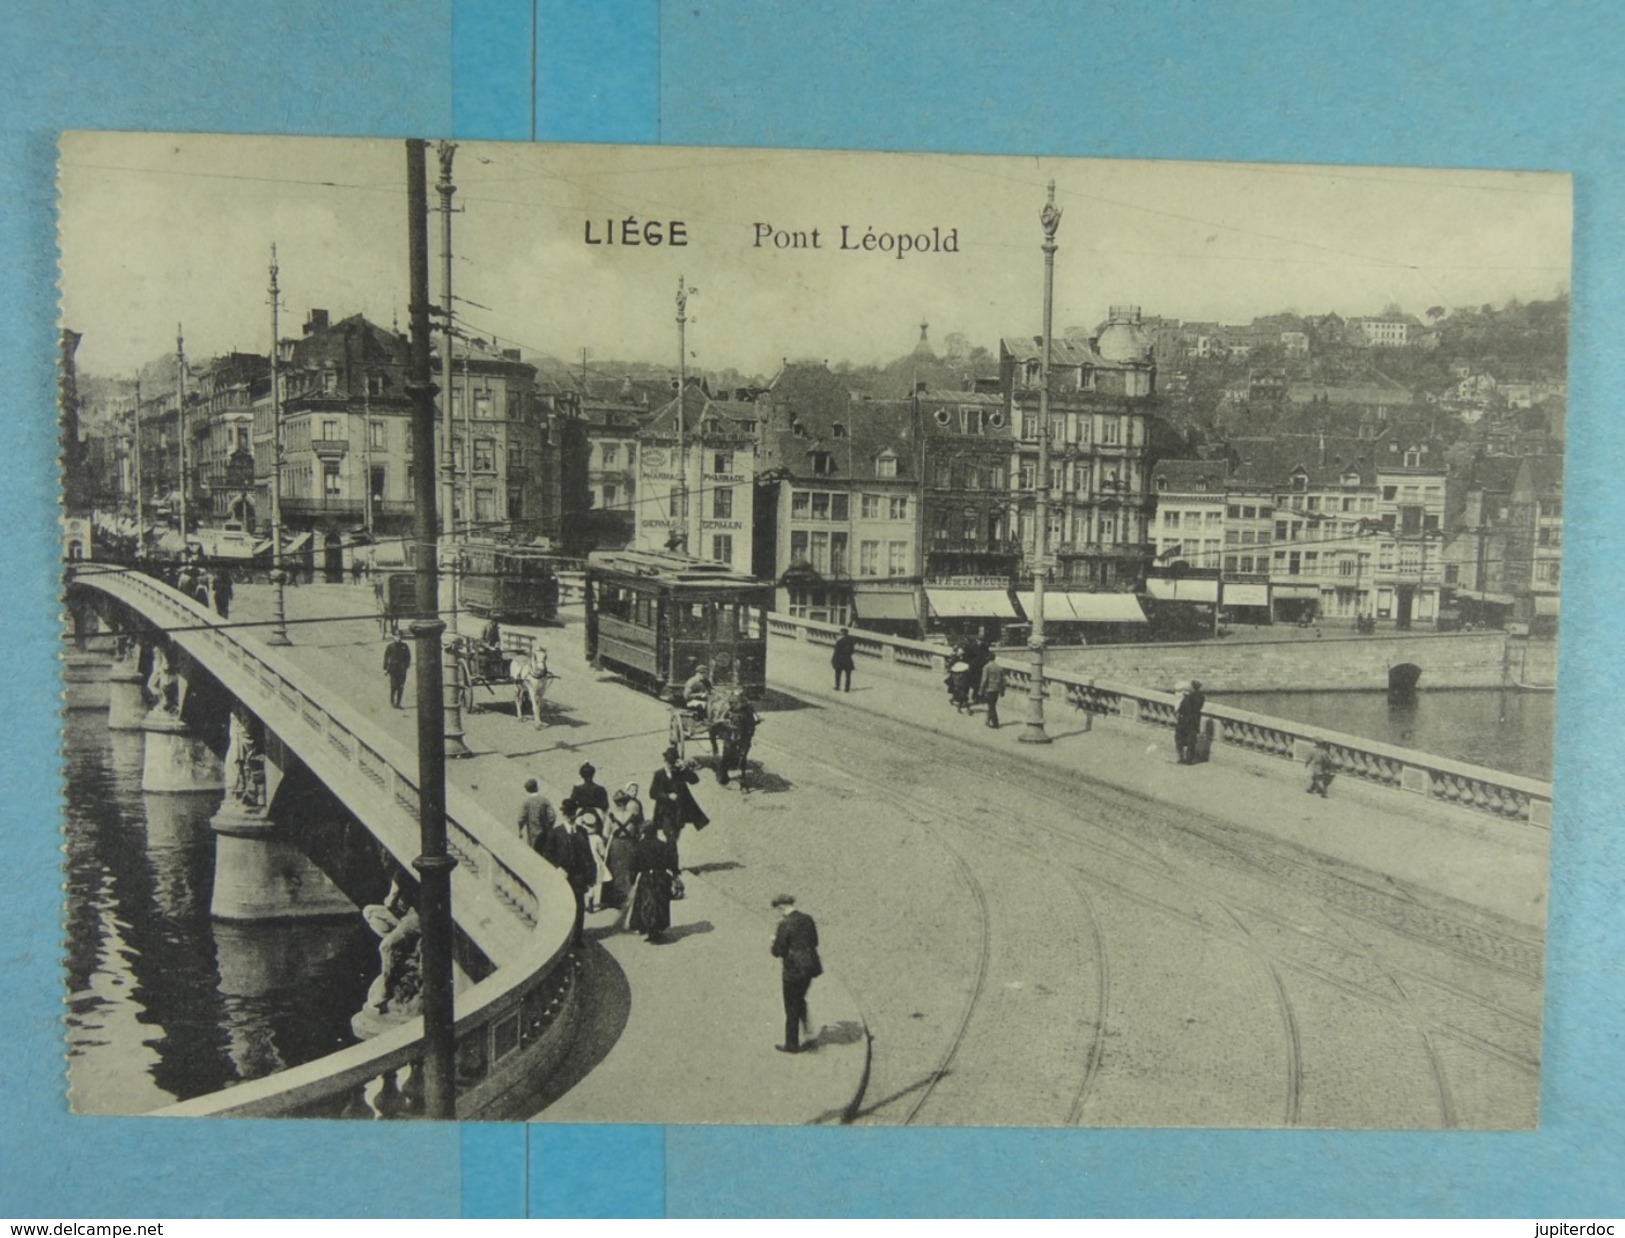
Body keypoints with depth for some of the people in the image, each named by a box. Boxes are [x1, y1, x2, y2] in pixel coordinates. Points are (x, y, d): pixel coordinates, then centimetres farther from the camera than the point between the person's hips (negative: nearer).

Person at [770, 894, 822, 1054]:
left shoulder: (785, 925, -18)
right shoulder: (807, 919, 3)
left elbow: (777, 951, -16)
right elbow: (815, 942, 13)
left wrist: (775, 939, 3)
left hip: (793, 970, -6)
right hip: (810, 966, 6)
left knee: (792, 1008, 8)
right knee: (800, 999, 26)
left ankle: (792, 1044, 19)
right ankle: (807, 1028, 20)